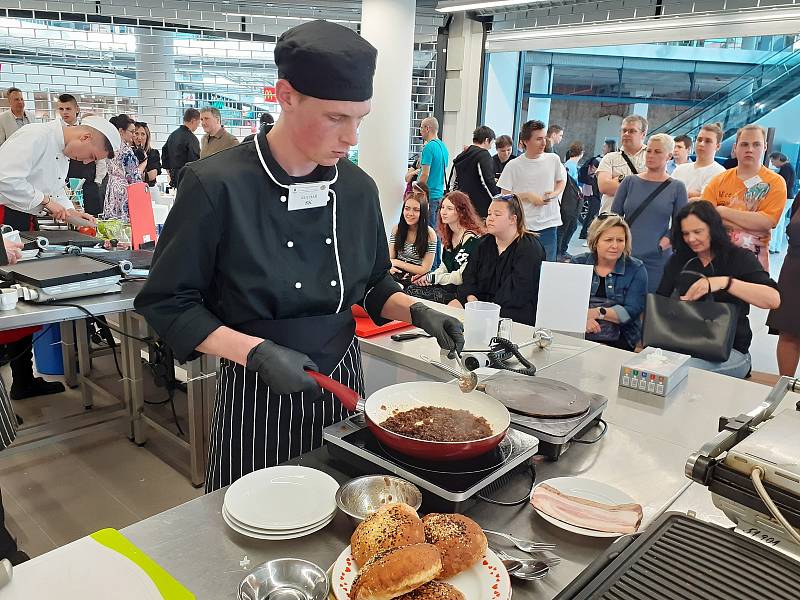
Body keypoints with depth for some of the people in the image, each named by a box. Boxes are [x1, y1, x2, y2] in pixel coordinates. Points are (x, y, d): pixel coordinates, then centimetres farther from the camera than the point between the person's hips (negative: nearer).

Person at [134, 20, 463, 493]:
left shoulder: (358, 188, -1)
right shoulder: (217, 186, -17)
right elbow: (168, 304, -11)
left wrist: (417, 312, -7)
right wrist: (258, 352, -22)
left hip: (341, 385, 5)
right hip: (257, 399, -4)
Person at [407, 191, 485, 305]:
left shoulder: (472, 239, -16)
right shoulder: (449, 235, 14)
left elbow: (463, 276, -19)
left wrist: (431, 278, -12)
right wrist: (426, 277, 0)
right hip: (447, 287, 8)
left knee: (412, 292, -20)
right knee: (411, 289, -14)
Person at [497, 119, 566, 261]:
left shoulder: (553, 159, 5)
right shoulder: (514, 165, -3)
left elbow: (561, 181, 19)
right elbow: (505, 195, -1)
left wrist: (554, 194, -2)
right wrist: (528, 196, -13)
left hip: (548, 223, 2)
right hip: (523, 225, -2)